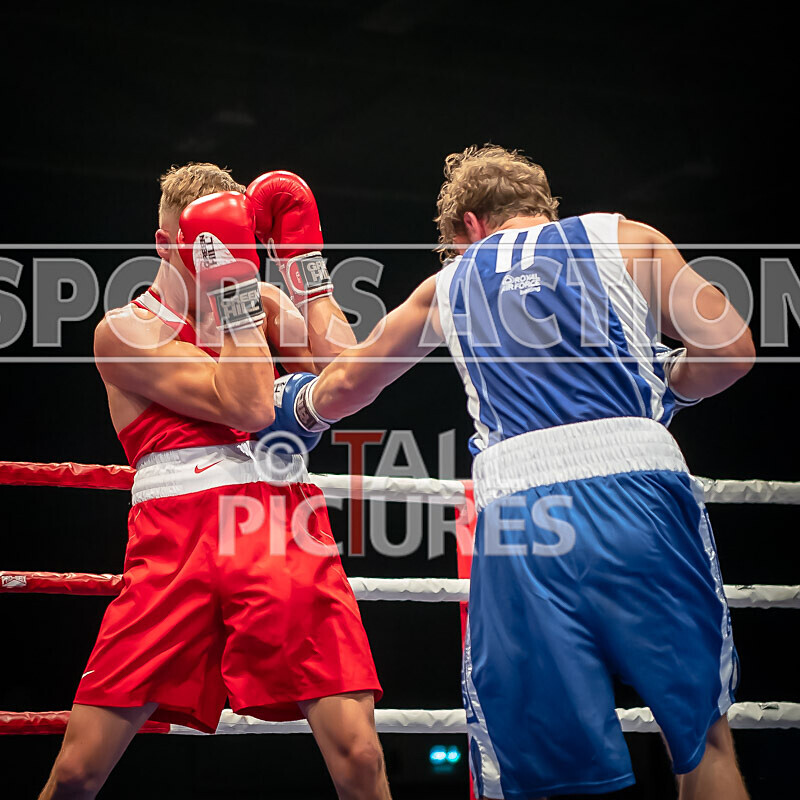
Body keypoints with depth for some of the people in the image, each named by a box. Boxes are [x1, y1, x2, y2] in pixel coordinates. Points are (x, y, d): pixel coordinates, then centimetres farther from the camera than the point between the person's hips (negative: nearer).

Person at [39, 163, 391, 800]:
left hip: (285, 532, 2)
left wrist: (305, 257, 4)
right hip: (176, 538, -2)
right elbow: (248, 406, -8)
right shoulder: (126, 331, 4)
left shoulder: (264, 303, 19)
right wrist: (233, 286, -6)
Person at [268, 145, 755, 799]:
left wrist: (299, 406, 58)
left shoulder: (449, 283, 24)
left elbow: (344, 388, 36)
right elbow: (730, 348, 5)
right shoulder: (625, 239, 16)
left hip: (515, 503, 2)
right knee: (706, 736, 14)